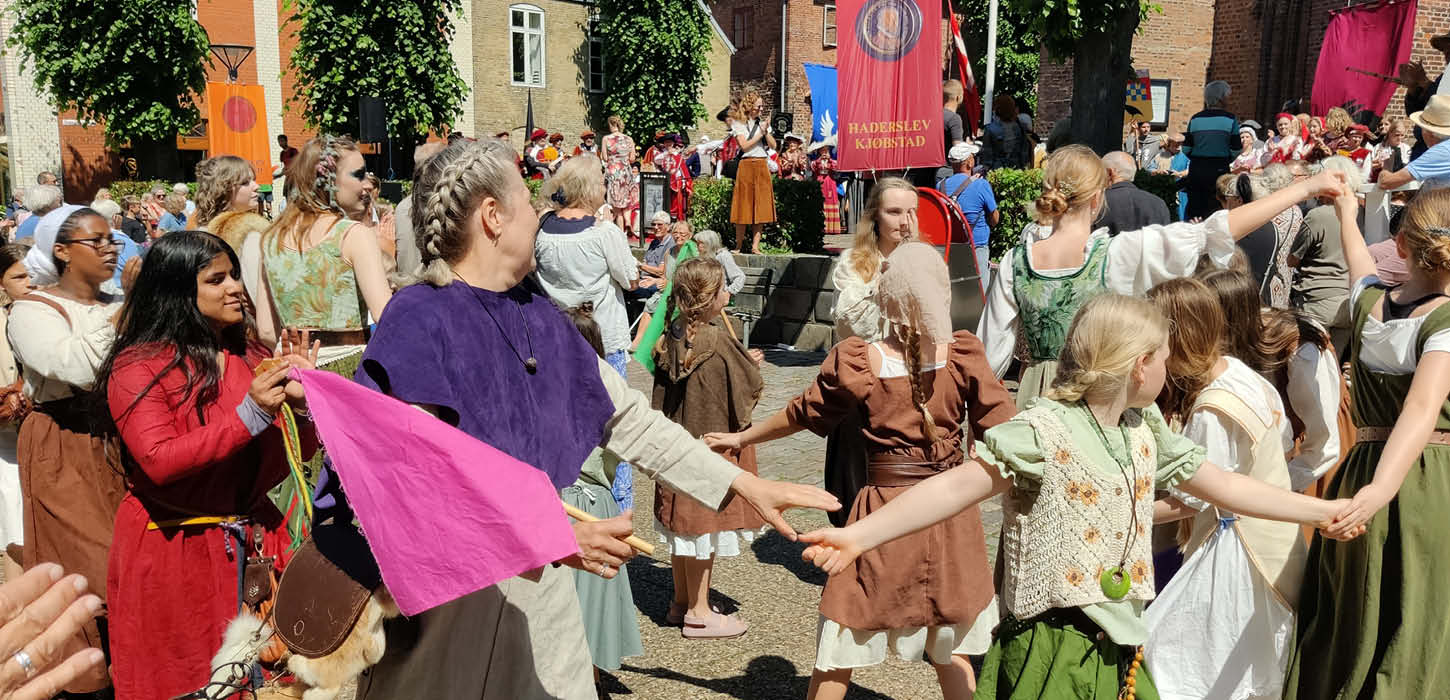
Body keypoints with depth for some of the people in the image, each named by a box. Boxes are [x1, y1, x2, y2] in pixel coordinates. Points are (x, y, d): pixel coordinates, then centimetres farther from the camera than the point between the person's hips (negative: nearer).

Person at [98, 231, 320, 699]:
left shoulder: (253, 359, 5)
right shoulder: (138, 366, -8)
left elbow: (298, 452, 6)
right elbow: (159, 463, -20)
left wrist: (303, 399, -14)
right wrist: (248, 416, -25)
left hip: (255, 543, 4)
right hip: (174, 552, -4)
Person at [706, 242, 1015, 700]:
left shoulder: (857, 362, -10)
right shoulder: (964, 356, -9)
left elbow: (802, 413, 3)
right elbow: (1002, 429, -5)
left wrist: (740, 438, 18)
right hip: (949, 509, 2)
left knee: (842, 645, 12)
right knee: (950, 648, 18)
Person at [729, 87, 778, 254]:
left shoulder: (762, 122, 13)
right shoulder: (738, 123, 0)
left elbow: (773, 145, 7)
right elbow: (744, 145, -12)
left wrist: (766, 130, -7)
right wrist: (760, 132, -10)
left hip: (762, 166, 5)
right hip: (746, 166, -4)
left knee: (761, 208, 0)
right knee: (744, 208, -3)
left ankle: (755, 246, 4)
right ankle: (738, 246, 6)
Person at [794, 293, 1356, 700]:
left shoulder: (1146, 432, 8)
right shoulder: (1043, 431, -17)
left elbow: (1225, 487, 18)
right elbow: (957, 486, -26)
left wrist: (1322, 511, 22)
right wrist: (859, 535, -37)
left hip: (1120, 649, 7)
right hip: (1051, 652, -7)